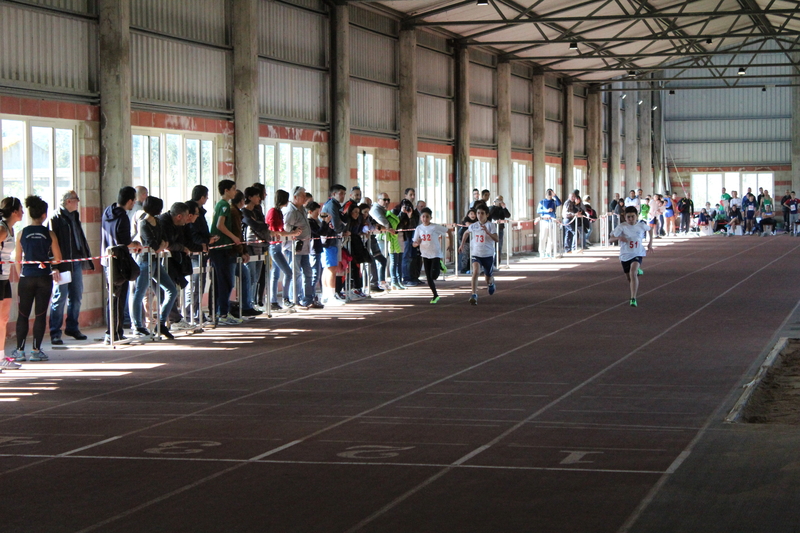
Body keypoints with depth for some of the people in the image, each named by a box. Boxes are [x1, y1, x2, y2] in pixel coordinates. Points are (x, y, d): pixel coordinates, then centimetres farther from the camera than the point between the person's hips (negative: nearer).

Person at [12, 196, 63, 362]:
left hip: (26, 278, 1)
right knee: (41, 314, 4)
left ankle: (20, 351, 7)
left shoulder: (22, 234, -2)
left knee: (23, 314, 7)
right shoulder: (49, 234, -4)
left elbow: (17, 259, 2)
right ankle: (35, 351, 3)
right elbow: (58, 259, -2)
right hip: (44, 278, -1)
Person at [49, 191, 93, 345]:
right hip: (63, 264, -8)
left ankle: (72, 328, 23)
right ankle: (55, 332, -3)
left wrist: (86, 259, 17)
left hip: (76, 262, 8)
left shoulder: (74, 216, 17)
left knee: (76, 296, 12)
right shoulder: (56, 218, -9)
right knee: (60, 297, -7)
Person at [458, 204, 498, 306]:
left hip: (488, 255, -1)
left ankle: (491, 283, 52)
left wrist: (487, 232, -34)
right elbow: (466, 233, 24)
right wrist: (462, 244, 21)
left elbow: (496, 239, -22)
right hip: (476, 254, 1)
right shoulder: (473, 226, 1)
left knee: (488, 280, 12)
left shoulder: (491, 225, -10)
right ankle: (474, 295, -28)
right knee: (475, 271, -26)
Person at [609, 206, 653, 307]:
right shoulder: (621, 227, -9)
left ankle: (633, 299, -30)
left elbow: (650, 229, 20)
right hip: (625, 255, 2)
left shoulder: (641, 225, -4)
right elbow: (611, 239, -12)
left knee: (633, 273, -28)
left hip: (637, 254, -2)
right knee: (629, 278, 16)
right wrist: (618, 237, -32)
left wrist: (650, 243, 14)